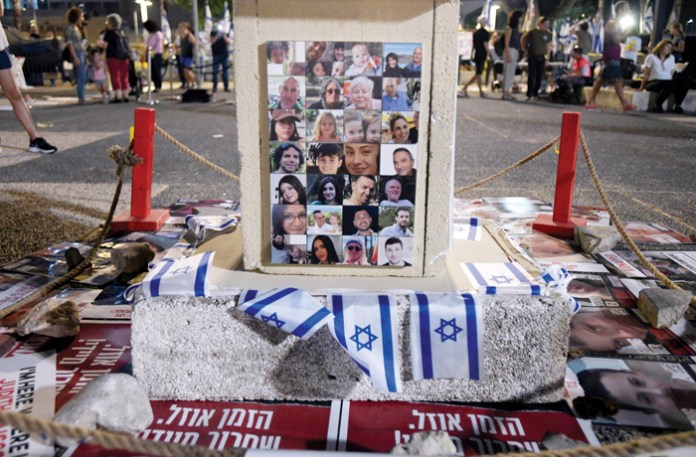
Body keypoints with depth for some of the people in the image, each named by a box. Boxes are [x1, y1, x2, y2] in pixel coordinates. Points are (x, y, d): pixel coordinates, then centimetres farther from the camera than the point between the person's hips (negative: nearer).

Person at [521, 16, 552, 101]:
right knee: (531, 76, -7)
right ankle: (529, 95, -5)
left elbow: (550, 43, 20)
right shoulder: (533, 32, -8)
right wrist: (526, 49, 3)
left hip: (542, 58, 4)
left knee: (539, 77, 4)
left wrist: (548, 51, 8)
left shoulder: (548, 34, 2)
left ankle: (535, 94, 16)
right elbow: (523, 39, 5)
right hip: (532, 57, -4)